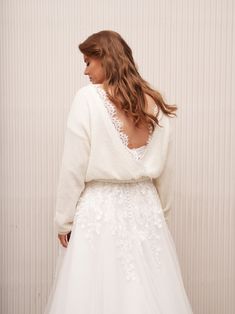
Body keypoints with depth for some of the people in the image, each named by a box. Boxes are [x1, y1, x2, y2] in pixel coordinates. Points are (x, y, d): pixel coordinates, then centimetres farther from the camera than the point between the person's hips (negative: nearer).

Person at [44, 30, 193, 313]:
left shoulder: (88, 98, -11)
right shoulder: (155, 104, 4)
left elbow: (73, 167, -11)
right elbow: (165, 169, 9)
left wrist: (64, 220, -1)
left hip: (101, 208, -5)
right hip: (145, 207, 5)